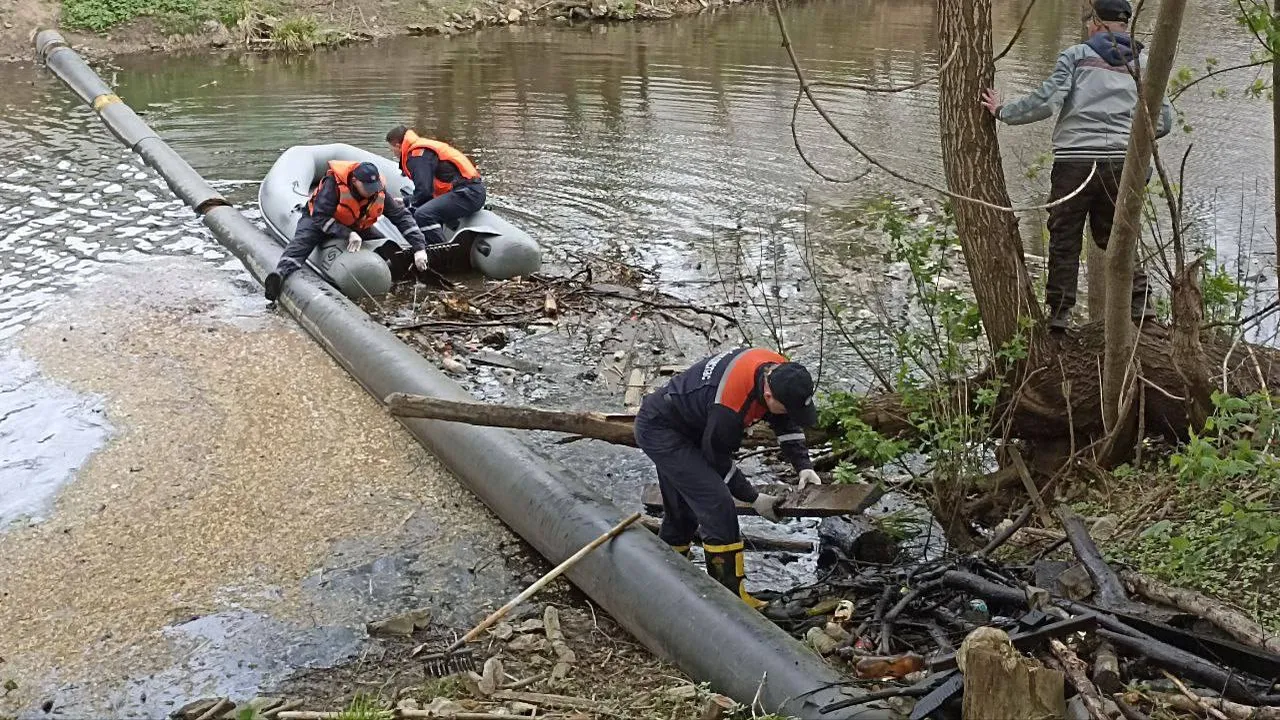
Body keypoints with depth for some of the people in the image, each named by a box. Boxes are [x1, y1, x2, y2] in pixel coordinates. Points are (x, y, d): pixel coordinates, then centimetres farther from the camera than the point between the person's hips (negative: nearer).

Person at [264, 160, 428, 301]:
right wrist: (347, 234, -46)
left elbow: (402, 216, -15)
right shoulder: (334, 183, -34)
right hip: (318, 220, -6)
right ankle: (280, 273, -53)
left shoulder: (379, 190, -21)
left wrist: (419, 247, -25)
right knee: (303, 240, -35)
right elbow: (319, 216, -35)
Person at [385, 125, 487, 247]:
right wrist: (406, 201, 34)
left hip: (467, 193, -11)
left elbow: (423, 190, -17)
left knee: (423, 215, -26)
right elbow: (428, 188, 28)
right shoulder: (423, 148, 23)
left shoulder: (417, 155, -9)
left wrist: (411, 211, -1)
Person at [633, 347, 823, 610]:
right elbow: (718, 460, -20)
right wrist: (754, 499, -11)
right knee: (718, 506, -18)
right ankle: (732, 596, -12)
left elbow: (787, 424, 4)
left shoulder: (780, 373, -13)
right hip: (658, 430, -10)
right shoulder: (729, 408, -36)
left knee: (681, 514, 19)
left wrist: (804, 467, -6)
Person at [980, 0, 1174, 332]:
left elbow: (1047, 100, -9)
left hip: (1073, 160, -3)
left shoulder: (1076, 55, 2)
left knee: (1064, 239, 6)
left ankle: (1059, 313, 6)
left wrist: (1003, 112, 2)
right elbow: (1164, 120, 8)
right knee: (1114, 235, 18)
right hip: (1120, 163, 3)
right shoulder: (1141, 63, 11)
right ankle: (1139, 302, 13)